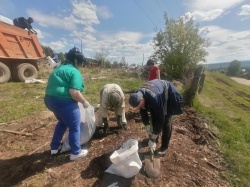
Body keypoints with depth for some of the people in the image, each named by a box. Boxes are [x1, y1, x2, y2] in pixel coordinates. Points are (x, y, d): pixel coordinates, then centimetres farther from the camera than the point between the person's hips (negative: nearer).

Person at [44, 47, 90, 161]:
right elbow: (74, 92, -23)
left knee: (63, 122, 28)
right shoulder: (74, 72, -12)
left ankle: (54, 147, 40)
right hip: (64, 102, -10)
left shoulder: (58, 69, 18)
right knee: (74, 127, 7)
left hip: (50, 100, 10)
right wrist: (84, 102, -9)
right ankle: (76, 152, 22)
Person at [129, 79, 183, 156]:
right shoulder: (138, 95, -22)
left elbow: (160, 119, -35)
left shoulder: (154, 98, -44)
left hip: (169, 96, -6)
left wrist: (153, 139, -26)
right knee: (153, 118, 9)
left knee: (166, 122, -6)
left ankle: (164, 147, 12)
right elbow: (143, 113, -10)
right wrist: (149, 133, -8)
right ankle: (154, 138, 31)